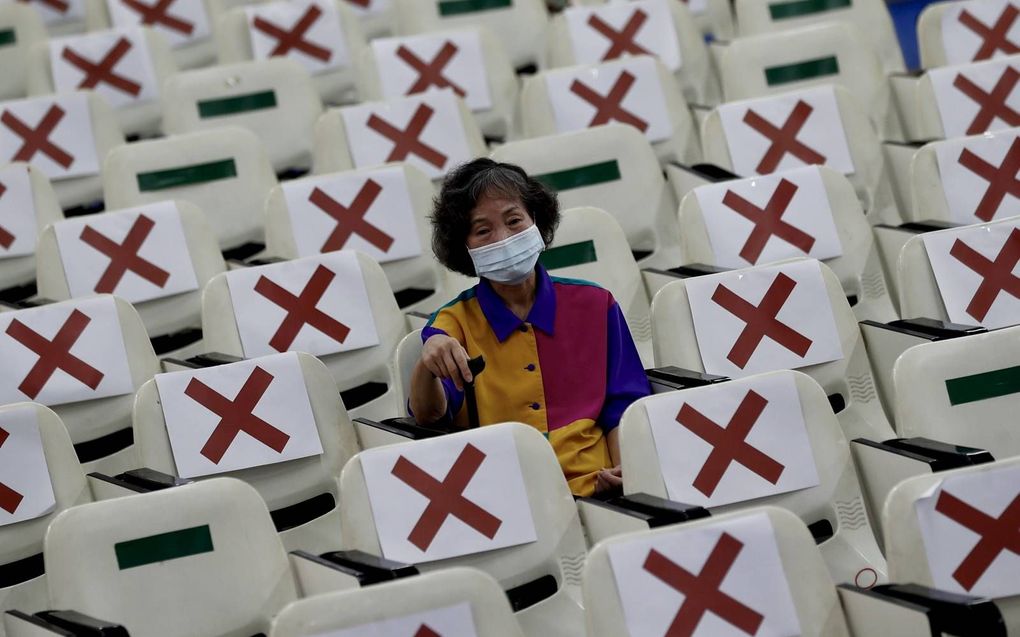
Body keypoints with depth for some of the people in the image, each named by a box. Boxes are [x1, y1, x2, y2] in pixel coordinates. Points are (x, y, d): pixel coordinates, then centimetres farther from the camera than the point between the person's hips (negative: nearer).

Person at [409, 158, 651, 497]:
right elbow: (428, 414, -5)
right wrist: (428, 364, -29)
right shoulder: (454, 323, 13)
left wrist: (625, 470, -6)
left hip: (594, 491, 1)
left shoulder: (595, 305, 17)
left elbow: (622, 407, 15)